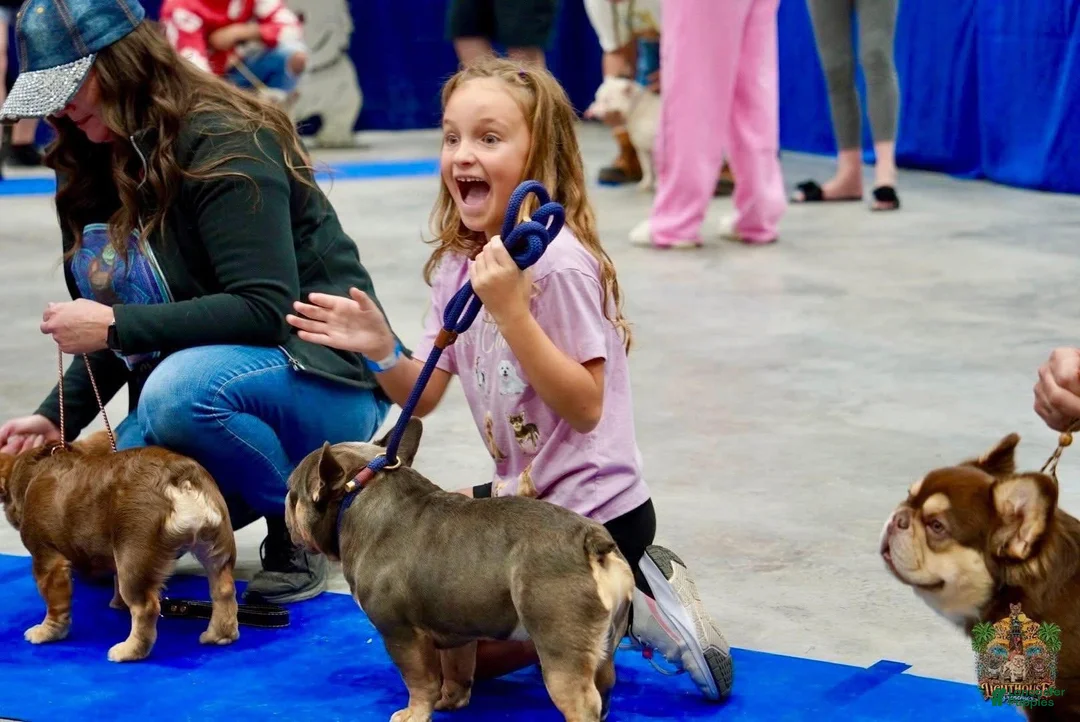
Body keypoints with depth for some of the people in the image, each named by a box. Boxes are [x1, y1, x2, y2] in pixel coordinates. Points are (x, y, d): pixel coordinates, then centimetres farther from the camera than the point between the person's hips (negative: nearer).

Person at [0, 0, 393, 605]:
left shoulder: (226, 146, -19)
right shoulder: (99, 164, 7)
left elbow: (266, 311, -26)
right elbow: (123, 327, 10)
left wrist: (116, 326, -28)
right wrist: (58, 418, -5)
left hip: (325, 376, -8)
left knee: (179, 390, -38)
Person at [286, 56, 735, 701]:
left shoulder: (558, 262, -21)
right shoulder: (457, 263, 4)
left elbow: (584, 407, -25)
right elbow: (424, 396, 6)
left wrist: (509, 310, -33)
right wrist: (384, 353, -15)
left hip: (595, 513, -8)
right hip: (528, 494, 8)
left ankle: (628, 607, 3)